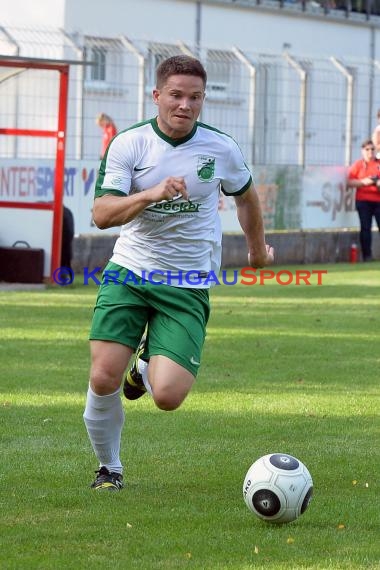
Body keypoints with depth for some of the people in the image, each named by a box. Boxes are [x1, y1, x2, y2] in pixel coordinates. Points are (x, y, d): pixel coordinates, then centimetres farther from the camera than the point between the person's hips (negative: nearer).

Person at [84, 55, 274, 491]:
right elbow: (102, 214, -15)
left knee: (167, 396, -16)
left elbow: (245, 196, 19)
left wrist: (258, 249, 33)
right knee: (104, 377, -15)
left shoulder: (221, 149, -2)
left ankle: (147, 368, 24)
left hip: (188, 286, 0)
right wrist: (152, 194, -30)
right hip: (129, 273, 0)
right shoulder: (128, 144, -6)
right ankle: (108, 467, 13)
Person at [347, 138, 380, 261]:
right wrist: (363, 182, -15)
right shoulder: (358, 165, 5)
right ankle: (367, 256, 0)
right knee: (365, 228, -4)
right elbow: (349, 182, -1)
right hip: (363, 200, -1)